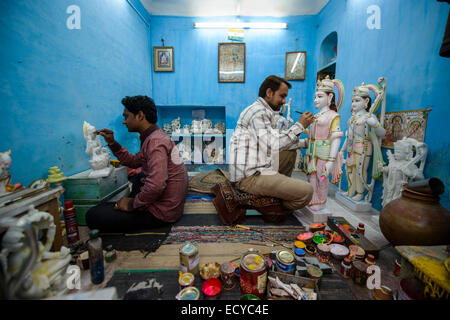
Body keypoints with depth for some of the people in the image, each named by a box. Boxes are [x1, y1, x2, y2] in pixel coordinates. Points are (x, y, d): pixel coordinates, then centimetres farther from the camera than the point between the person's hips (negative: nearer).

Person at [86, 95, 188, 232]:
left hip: (161, 212, -10)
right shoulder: (155, 135, 11)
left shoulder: (155, 142, -23)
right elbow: (134, 162, 20)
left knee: (92, 216, -11)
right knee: (139, 177, 36)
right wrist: (112, 143, 11)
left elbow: (156, 185, -34)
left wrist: (132, 204, -18)